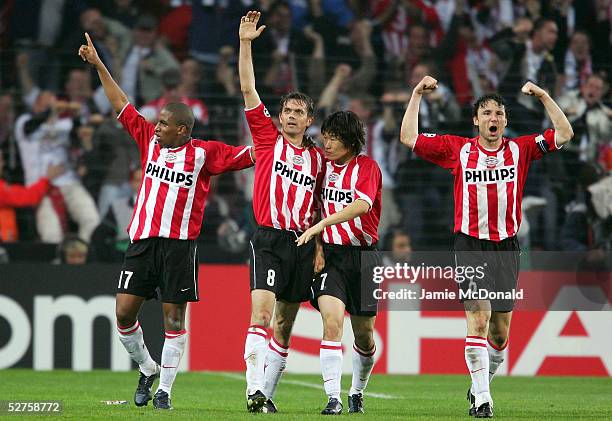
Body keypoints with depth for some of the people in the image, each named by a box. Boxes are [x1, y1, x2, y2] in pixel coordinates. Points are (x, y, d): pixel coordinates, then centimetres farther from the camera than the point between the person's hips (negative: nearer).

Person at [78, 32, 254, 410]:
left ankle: (165, 389, 6)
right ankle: (147, 369, 20)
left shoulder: (204, 152, -1)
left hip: (180, 243, -4)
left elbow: (251, 154, 0)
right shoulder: (150, 141, 11)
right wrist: (99, 66, 16)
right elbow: (122, 106, 17)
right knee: (124, 311, -2)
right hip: (143, 239, 4)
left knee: (174, 318, -1)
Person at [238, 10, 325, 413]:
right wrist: (245, 42, -6)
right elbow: (248, 90, -1)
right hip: (269, 240, -4)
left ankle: (268, 392, 15)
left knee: (285, 325, 8)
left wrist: (319, 245, 8)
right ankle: (254, 389, -27)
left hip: (302, 243, 4)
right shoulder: (268, 138, 4)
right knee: (262, 312, -19)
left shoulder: (318, 157, 12)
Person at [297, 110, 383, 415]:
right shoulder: (325, 165, 7)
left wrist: (321, 224, -32)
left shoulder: (367, 167, -7)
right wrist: (317, 245, 4)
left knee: (364, 333, 8)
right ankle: (333, 399, -20)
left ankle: (357, 393, 31)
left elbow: (362, 205, -24)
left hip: (362, 255, -2)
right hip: (330, 253, 2)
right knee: (331, 323, -17)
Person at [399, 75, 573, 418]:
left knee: (500, 331, 6)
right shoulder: (458, 150, 4)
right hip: (471, 246, -2)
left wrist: (543, 96, -4)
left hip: (507, 248, 2)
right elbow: (409, 138, 4)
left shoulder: (520, 150, 7)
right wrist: (417, 95, 1)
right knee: (478, 317, -16)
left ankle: (480, 386, 29)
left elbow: (564, 135, 1)